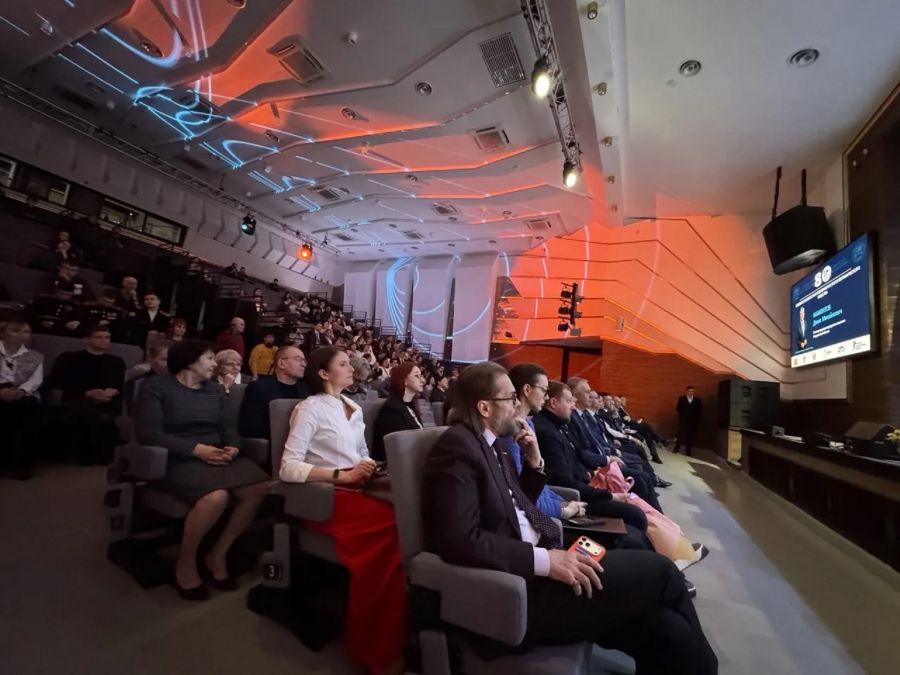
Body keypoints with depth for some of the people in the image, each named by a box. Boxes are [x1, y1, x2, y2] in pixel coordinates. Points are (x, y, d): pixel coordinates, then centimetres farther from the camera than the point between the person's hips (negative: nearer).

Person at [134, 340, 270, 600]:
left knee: (262, 489, -20)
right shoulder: (156, 387, 0)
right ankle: (185, 561, -4)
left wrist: (233, 447, -10)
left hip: (218, 457, 6)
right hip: (179, 460, -5)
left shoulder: (214, 390, 18)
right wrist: (197, 449, -19)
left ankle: (218, 554, 0)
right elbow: (150, 433, -11)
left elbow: (228, 426, 13)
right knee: (216, 497, -35)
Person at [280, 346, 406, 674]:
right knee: (393, 521, -30)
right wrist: (343, 475, -18)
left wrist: (368, 467, 1)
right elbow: (288, 468, -12)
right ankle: (380, 644, -13)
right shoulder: (311, 408, -3)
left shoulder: (354, 408, 18)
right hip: (327, 496, -6)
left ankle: (406, 629, -10)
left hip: (357, 488, 6)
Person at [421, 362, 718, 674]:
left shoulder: (487, 445, 12)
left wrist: (534, 462, 6)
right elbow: (461, 540, -24)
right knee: (658, 570, -7)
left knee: (665, 627, -4)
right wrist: (545, 559, -23)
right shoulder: (458, 445, -17)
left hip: (531, 568, 9)